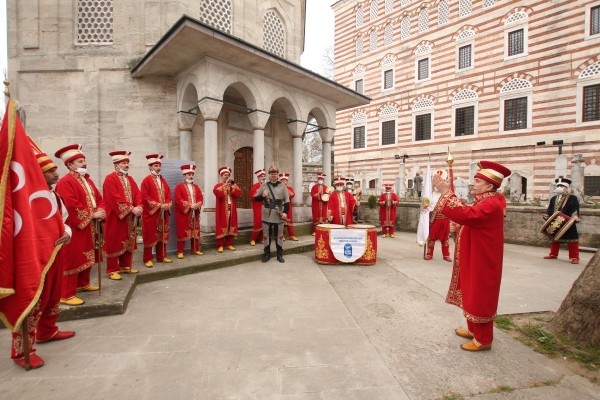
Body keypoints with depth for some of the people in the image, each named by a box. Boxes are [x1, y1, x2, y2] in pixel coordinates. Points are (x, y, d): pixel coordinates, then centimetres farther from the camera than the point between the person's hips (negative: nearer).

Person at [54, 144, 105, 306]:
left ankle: (83, 284, 32)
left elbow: (99, 198, 15)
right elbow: (72, 206, -21)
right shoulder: (65, 182, -12)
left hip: (91, 227, 9)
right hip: (76, 227, -9)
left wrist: (100, 211, -4)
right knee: (73, 259, -4)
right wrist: (92, 215, -17)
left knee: (87, 257, 17)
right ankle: (66, 294, 4)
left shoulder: (87, 180, 16)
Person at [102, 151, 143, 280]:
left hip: (130, 217, 7)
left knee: (128, 241, 12)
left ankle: (125, 266, 23)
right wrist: (131, 209, -21)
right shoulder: (110, 179, -9)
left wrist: (138, 207, -11)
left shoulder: (130, 179, 15)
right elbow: (115, 198, -18)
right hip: (116, 217, -7)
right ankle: (112, 270, 10)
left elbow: (137, 194, 7)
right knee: (115, 242, 1)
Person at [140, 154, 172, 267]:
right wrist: (158, 205, -18)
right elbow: (145, 197, -13)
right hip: (151, 212, -6)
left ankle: (161, 256, 21)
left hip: (163, 212, 6)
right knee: (150, 235, 0)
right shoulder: (146, 180, -5)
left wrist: (167, 205, -5)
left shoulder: (163, 180, 15)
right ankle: (148, 259, 9)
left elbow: (168, 195, 13)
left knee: (162, 235, 11)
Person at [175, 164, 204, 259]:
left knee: (195, 232, 9)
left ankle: (195, 249, 19)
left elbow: (201, 198, 7)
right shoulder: (179, 187, -2)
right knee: (182, 232, -1)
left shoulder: (196, 187, 16)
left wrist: (197, 205, -13)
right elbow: (178, 200, -13)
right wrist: (189, 206, -19)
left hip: (195, 213, 5)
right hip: (183, 213, -5)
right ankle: (180, 252, 6)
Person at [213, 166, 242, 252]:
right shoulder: (218, 186, 2)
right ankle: (220, 245, 4)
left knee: (231, 226, 7)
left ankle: (229, 244, 17)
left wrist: (233, 185, -14)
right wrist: (225, 184, -21)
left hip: (232, 210, 4)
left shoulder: (234, 185, 13)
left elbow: (239, 193, -4)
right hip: (222, 211, -4)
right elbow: (218, 193, -21)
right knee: (221, 226, -3)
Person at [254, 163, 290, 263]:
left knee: (279, 236, 8)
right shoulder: (264, 185, 3)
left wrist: (285, 212, -9)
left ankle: (280, 254, 20)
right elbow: (256, 198, 6)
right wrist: (262, 196, -14)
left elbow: (287, 201, 1)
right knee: (267, 236, 8)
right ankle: (266, 254, 21)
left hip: (279, 216, 0)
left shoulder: (282, 186, 3)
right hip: (267, 216, 0)